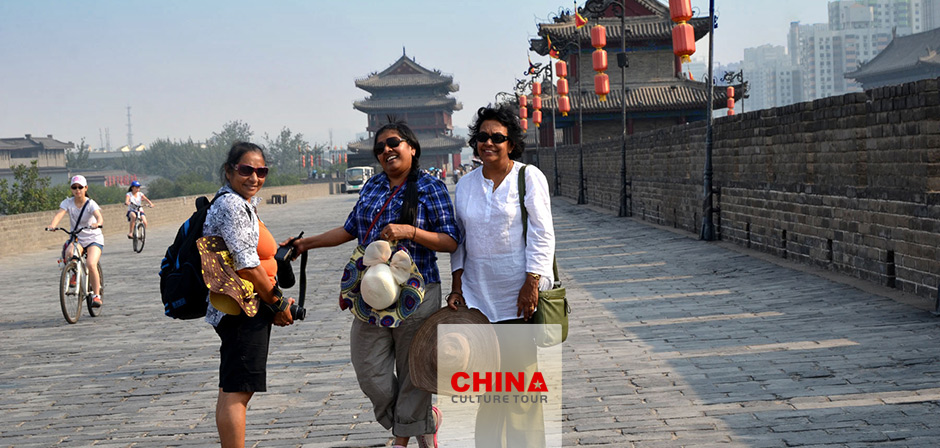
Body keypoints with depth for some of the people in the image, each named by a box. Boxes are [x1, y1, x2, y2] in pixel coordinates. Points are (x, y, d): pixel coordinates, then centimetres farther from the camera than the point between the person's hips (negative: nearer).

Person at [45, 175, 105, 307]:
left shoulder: (91, 204, -11)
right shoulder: (68, 203, -3)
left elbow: (99, 216, -30)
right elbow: (59, 214, -20)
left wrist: (97, 223, -54)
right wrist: (52, 225, -41)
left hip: (93, 239, -2)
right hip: (76, 239, 2)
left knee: (91, 264, -26)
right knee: (69, 254, -32)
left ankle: (97, 296, -13)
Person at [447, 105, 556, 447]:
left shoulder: (529, 177, -3)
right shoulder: (466, 184, 11)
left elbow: (541, 235, -7)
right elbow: (459, 239, 16)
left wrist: (531, 285, -14)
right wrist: (456, 287, 9)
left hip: (517, 293, -4)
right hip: (477, 294, 4)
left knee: (520, 371, 0)